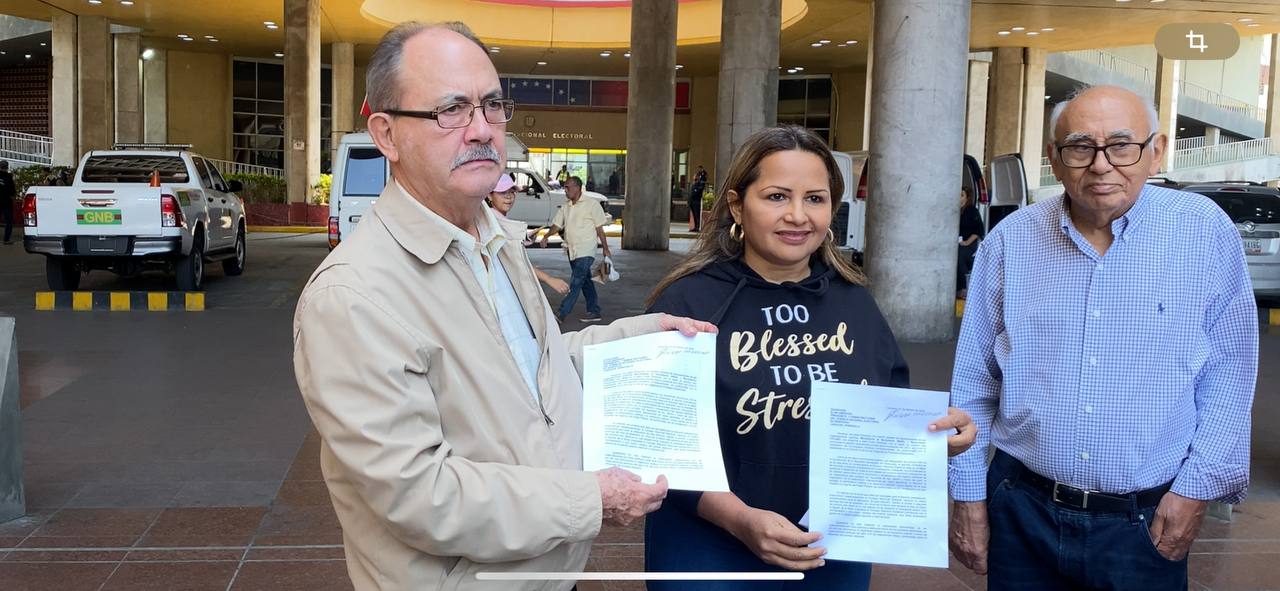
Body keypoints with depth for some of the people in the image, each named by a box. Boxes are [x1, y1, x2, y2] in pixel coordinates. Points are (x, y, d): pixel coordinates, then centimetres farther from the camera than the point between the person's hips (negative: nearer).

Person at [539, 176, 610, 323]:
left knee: (575, 283, -11)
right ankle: (594, 312, 19)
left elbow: (599, 229, -3)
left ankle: (561, 314, -15)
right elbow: (557, 225, 8)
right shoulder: (565, 207, 13)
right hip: (572, 250, 7)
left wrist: (605, 249, -3)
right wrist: (546, 236, -12)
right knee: (585, 282, 12)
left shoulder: (592, 204, -4)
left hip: (586, 251, -7)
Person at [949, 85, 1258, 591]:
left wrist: (1197, 488, -6)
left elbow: (1227, 374, 0)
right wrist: (967, 494, 4)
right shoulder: (1010, 241, -3)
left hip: (1146, 525, -1)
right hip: (1021, 511, 1)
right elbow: (974, 380, 3)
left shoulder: (1206, 233, -6)